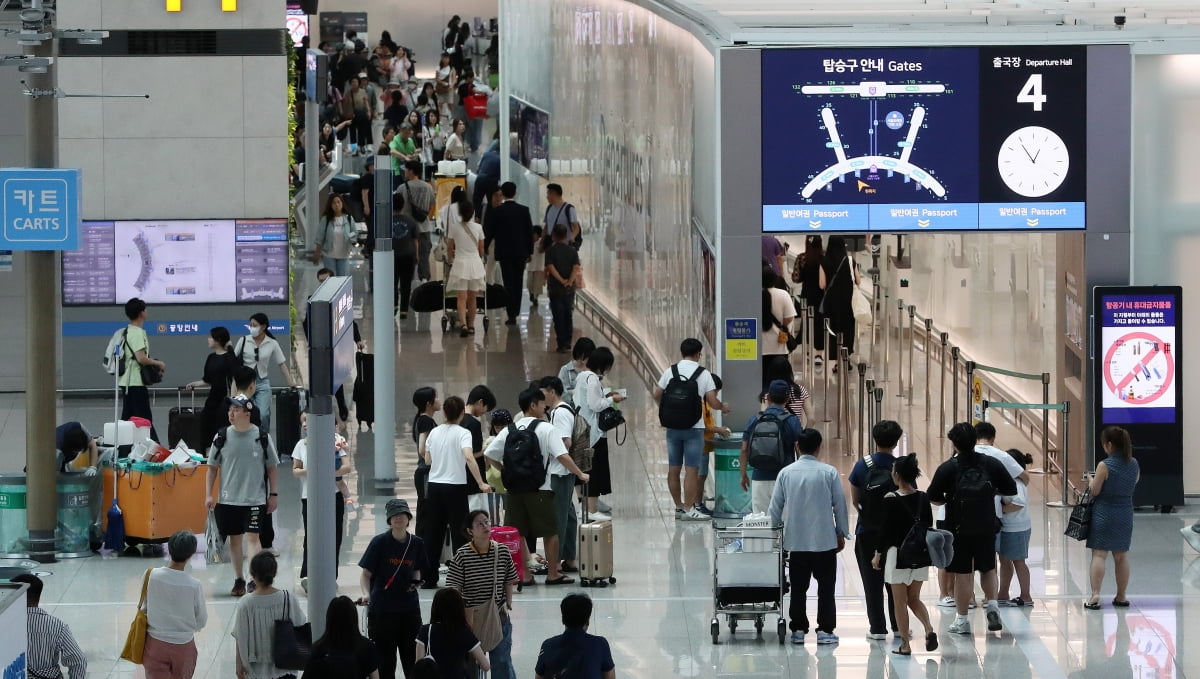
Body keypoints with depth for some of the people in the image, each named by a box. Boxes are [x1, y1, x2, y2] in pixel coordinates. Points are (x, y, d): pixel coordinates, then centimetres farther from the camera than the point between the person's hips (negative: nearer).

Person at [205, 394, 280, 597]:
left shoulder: (261, 437, -2)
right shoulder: (222, 437, 2)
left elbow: (272, 467, 4)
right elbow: (212, 467, 8)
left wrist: (274, 494, 1)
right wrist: (208, 494, 1)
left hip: (255, 498, -2)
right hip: (228, 499, 2)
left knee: (253, 536, -10)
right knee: (235, 538, 9)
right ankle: (238, 580, 19)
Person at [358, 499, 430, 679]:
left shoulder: (416, 543, 4)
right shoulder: (380, 542, -7)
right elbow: (366, 574, -6)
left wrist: (416, 581, -3)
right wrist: (366, 594, -24)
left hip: (409, 608, 3)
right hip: (382, 608, -3)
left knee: (412, 657, 6)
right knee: (385, 659, 2)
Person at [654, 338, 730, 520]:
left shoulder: (670, 372, 3)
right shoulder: (703, 374, -6)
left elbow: (657, 395, 7)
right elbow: (713, 402, -8)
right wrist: (723, 407, 14)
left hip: (673, 428, 4)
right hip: (694, 428, -4)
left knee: (673, 469, 10)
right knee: (692, 469, -3)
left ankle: (679, 506, 17)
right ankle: (689, 509, -6)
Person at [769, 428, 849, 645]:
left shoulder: (786, 473, -1)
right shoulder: (829, 472, -6)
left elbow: (775, 507, 2)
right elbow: (839, 504, -1)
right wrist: (841, 533, 11)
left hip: (796, 540, 2)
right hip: (825, 539, -2)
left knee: (798, 588, 9)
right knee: (826, 587, 5)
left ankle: (798, 630, 11)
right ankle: (825, 630, 3)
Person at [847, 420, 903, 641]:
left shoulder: (862, 466, -6)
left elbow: (855, 501, -1)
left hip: (867, 532, 0)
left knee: (872, 581, 6)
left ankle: (878, 628, 5)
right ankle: (898, 626, 18)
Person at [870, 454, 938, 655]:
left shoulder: (891, 499, -13)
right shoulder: (923, 498, 0)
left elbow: (886, 528, -10)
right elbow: (929, 526, 7)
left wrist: (878, 554, 0)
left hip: (897, 555, -5)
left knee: (900, 602, 6)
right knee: (914, 598, 16)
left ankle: (905, 644, 8)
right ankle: (929, 629, -7)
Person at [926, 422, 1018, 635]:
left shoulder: (948, 468, -11)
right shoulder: (991, 464, -4)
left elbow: (934, 498, -10)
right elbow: (1011, 490, 1)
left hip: (959, 528, -2)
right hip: (987, 527, 2)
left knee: (962, 574, 4)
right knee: (988, 569, 21)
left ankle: (962, 620, 8)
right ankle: (992, 604, 4)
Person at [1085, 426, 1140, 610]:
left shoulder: (1105, 466, -17)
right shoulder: (1134, 465, 1)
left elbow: (1095, 490, -13)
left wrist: (1091, 482, 7)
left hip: (1104, 514, -5)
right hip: (1125, 515, 5)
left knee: (1098, 555, -4)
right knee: (1122, 556, 13)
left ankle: (1095, 595, -13)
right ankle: (1121, 597, 19)